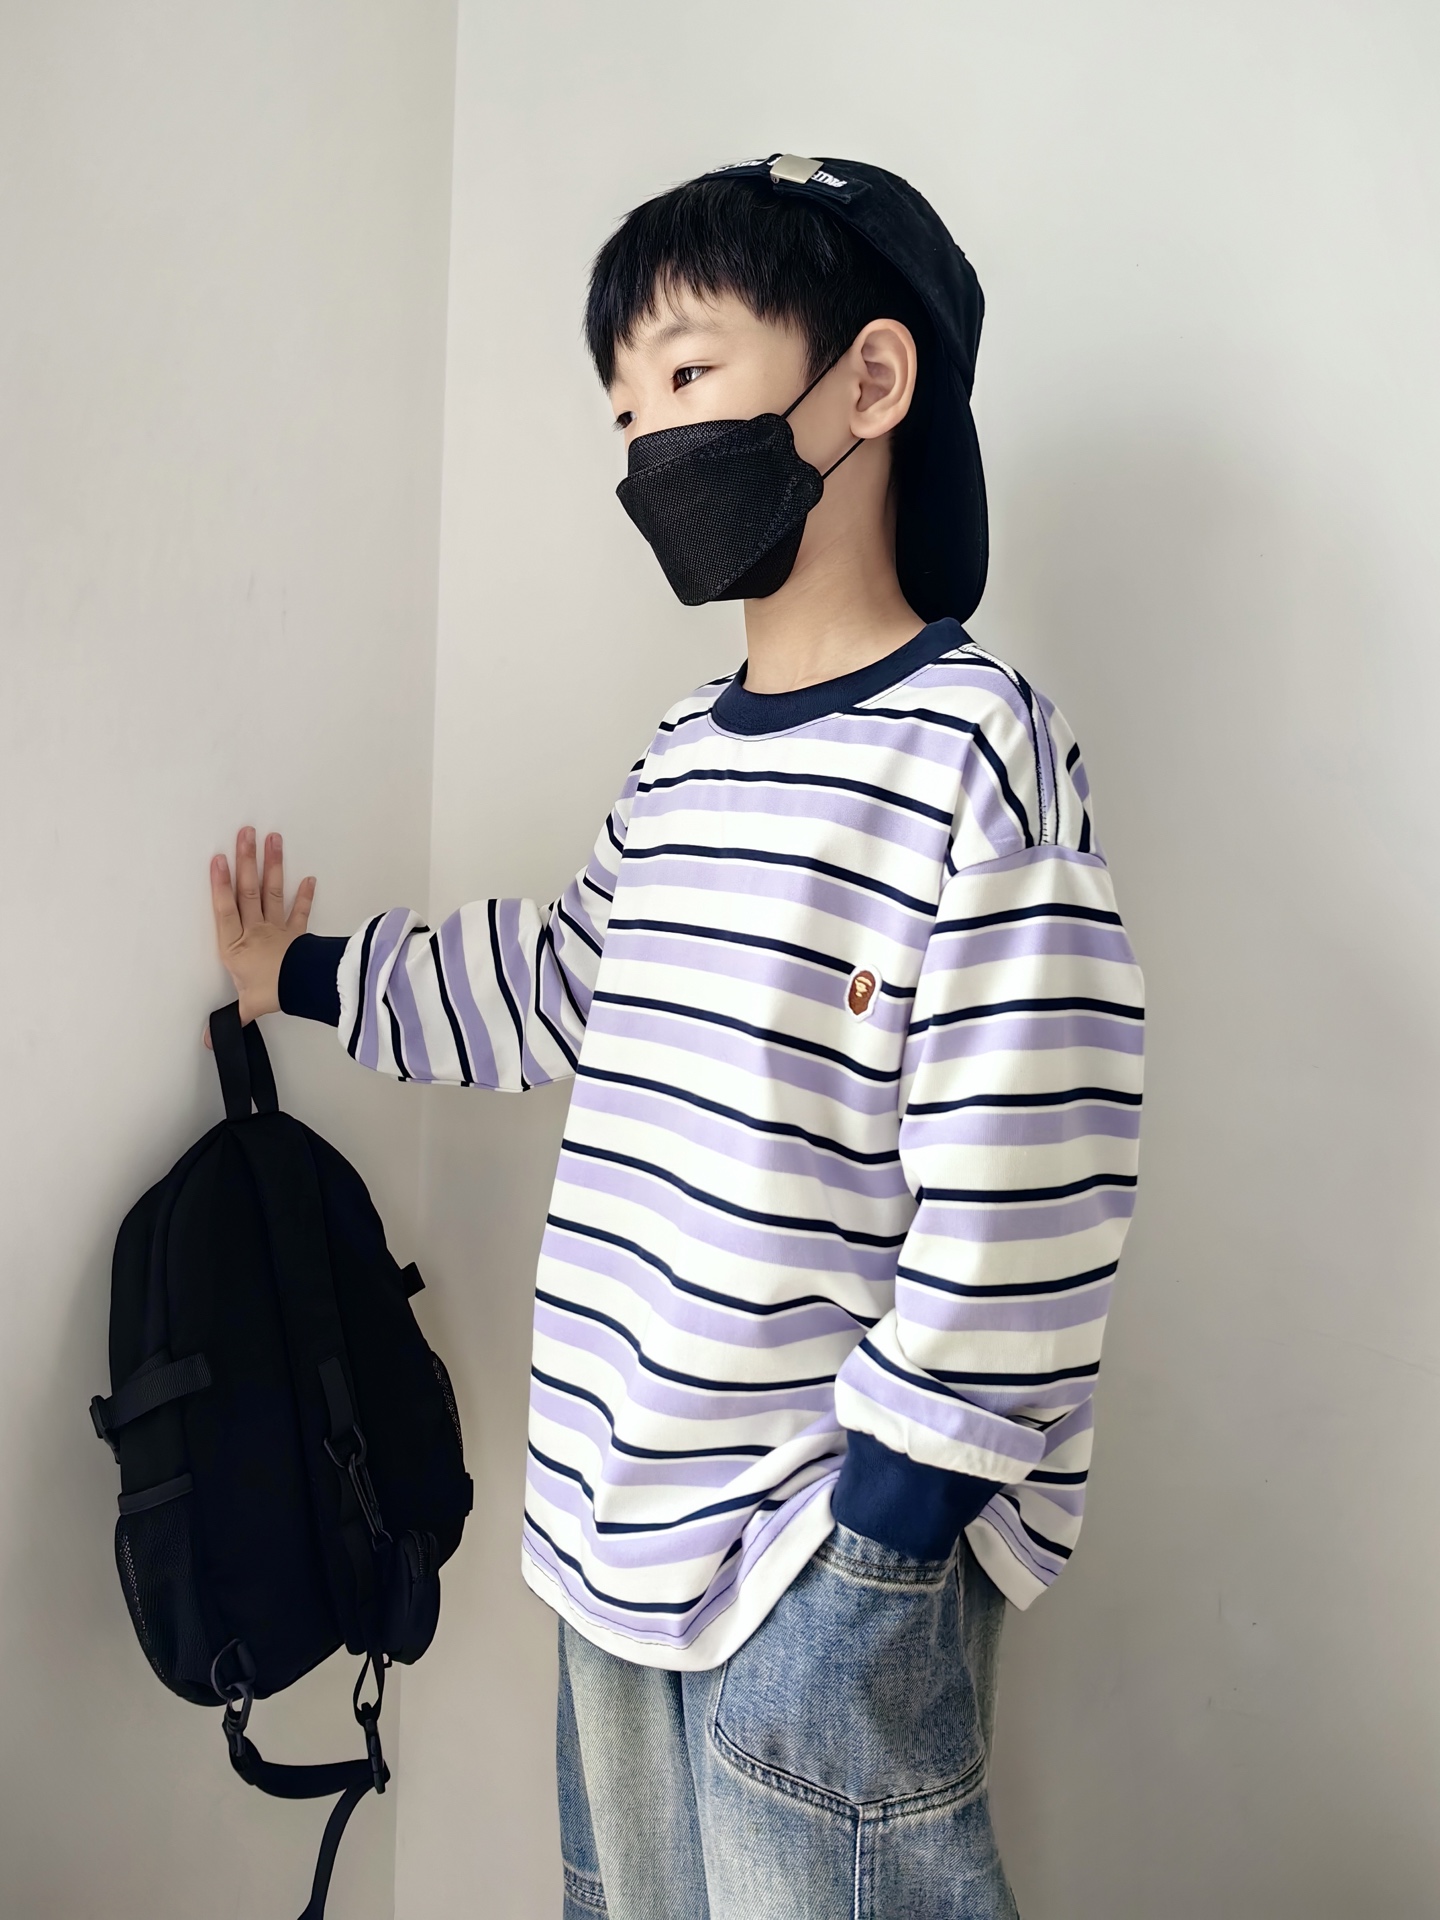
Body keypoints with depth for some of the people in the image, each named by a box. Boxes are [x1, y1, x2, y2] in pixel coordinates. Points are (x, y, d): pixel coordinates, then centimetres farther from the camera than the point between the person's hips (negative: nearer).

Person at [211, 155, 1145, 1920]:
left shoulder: (971, 746, -18)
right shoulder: (683, 754, 7)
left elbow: (1016, 1190, -20)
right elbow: (563, 982, 21)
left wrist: (885, 1519, -17)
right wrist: (308, 977, 28)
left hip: (833, 1542, -8)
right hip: (619, 1507, 8)